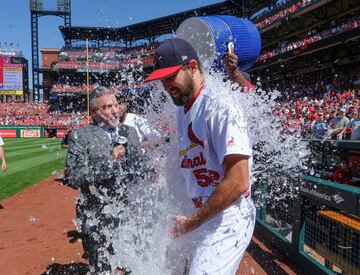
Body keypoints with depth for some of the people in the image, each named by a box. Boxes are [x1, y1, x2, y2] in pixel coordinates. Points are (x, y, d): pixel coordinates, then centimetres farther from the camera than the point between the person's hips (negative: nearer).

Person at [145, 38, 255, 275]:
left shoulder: (221, 106, -21)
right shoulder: (184, 109, 9)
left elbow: (238, 183, -26)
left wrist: (193, 221, -19)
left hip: (227, 221, -9)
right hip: (200, 215, 9)